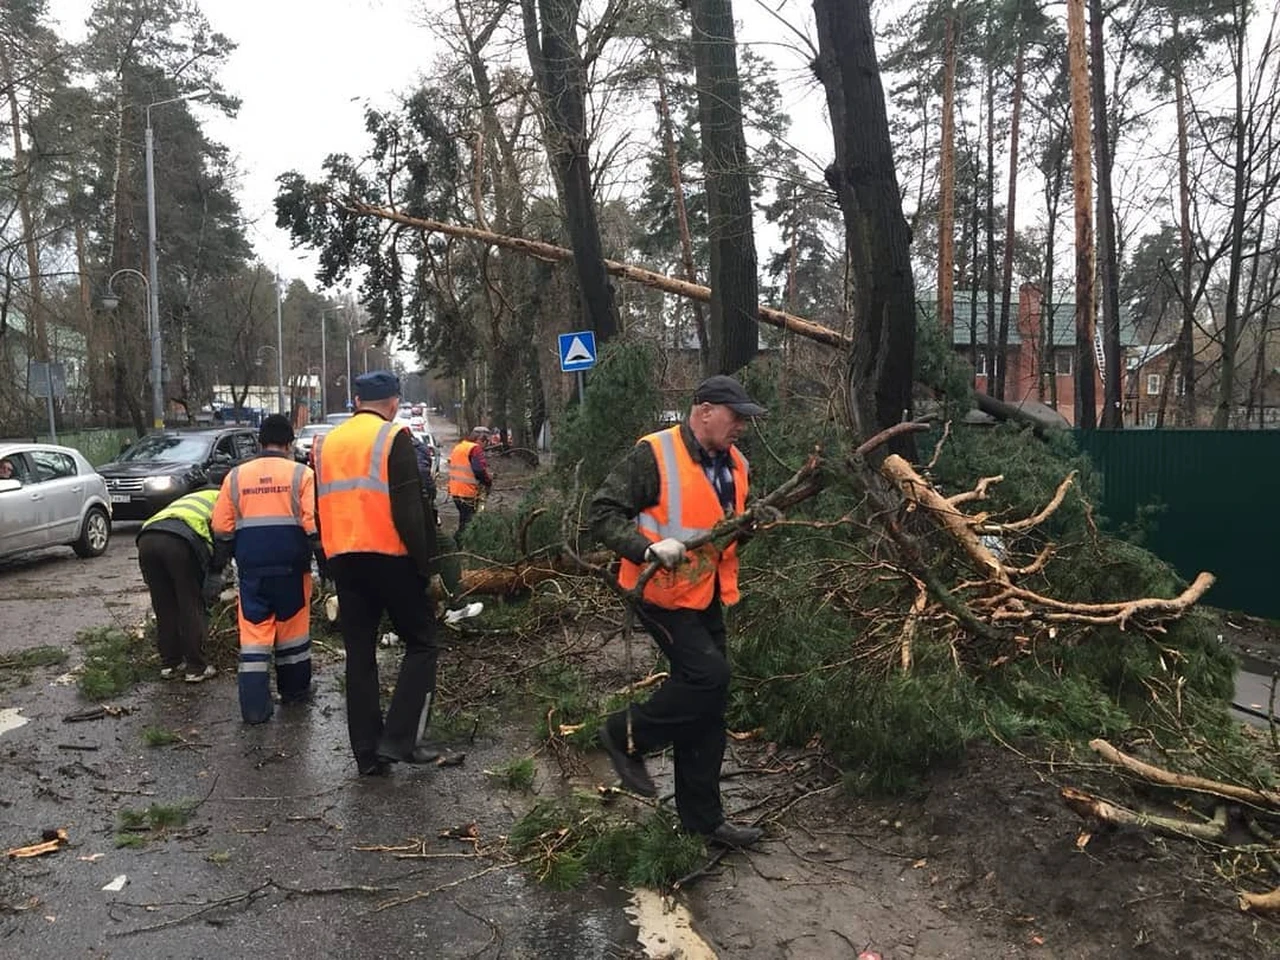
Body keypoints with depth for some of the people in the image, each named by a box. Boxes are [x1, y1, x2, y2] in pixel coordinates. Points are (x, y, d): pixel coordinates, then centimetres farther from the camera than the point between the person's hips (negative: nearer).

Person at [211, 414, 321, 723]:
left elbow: (222, 527, 7)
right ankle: (294, 689, 26)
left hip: (251, 567, 2)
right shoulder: (301, 474, -4)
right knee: (293, 627, 14)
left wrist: (219, 562, 21)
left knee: (253, 632, 3)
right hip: (291, 564, -1)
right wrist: (324, 561, -1)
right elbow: (314, 524, -10)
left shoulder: (236, 476, 6)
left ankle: (255, 706, 0)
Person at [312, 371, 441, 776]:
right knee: (421, 643, 6)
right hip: (389, 557, -6)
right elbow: (408, 509, -13)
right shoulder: (394, 437, -6)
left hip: (343, 558, 6)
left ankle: (368, 754, 13)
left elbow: (321, 509, 17)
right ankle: (399, 739, -3)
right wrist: (423, 563, -7)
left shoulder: (326, 443, 14)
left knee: (359, 655, 10)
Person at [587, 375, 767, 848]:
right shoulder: (654, 455, -16)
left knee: (705, 706, 10)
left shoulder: (733, 464, 9)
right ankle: (627, 733, 5)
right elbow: (602, 513, -17)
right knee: (709, 675, -20)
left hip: (706, 596, 8)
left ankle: (702, 816, 23)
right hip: (662, 592, -8)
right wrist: (649, 547, -31)